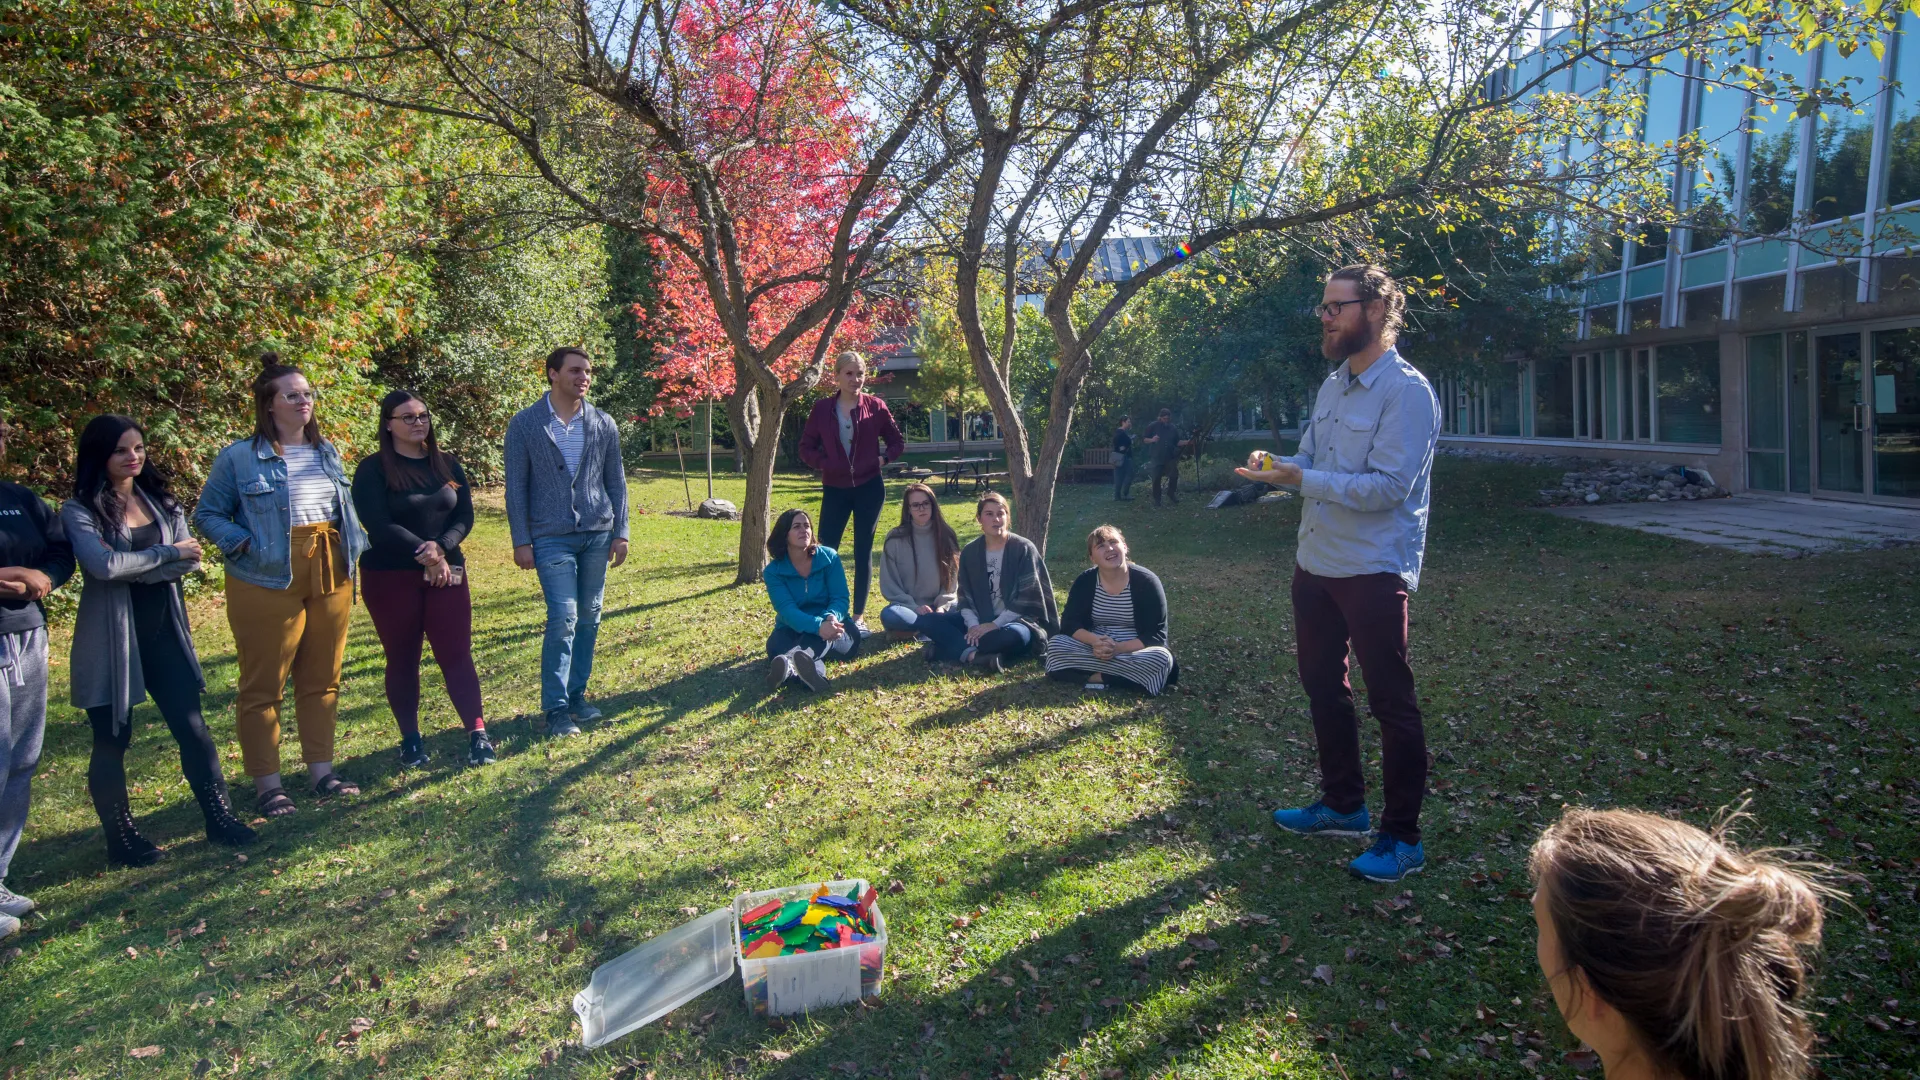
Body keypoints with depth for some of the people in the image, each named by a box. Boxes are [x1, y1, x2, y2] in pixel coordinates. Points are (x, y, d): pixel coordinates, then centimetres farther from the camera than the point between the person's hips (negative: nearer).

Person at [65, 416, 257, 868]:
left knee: (193, 728, 5)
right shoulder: (79, 511, -7)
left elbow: (190, 560, -4)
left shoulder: (162, 502, 7)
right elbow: (103, 565, -22)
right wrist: (166, 553, -12)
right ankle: (122, 839, 19)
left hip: (163, 634, 4)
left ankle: (219, 819, 16)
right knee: (112, 741, 7)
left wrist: (132, 568, -16)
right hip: (111, 639, -4)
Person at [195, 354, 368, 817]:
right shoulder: (240, 458, -5)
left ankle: (321, 769, 24)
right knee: (263, 686, 4)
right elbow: (207, 515, -1)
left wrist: (354, 549, 5)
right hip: (269, 583, -5)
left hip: (331, 579, 5)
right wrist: (244, 543, -15)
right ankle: (266, 782, 14)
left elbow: (345, 509, 18)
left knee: (323, 679, 13)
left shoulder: (327, 452, 12)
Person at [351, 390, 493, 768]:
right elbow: (379, 526, -13)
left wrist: (441, 547, -15)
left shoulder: (447, 465, 9)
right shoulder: (373, 470, -4)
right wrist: (424, 555, -17)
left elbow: (464, 516, 3)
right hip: (391, 578, -3)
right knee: (402, 660, 7)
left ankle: (477, 733, -1)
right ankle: (411, 739, 18)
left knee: (457, 654, -2)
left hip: (447, 573, 3)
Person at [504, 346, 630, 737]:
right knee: (564, 618, -10)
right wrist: (521, 541, -5)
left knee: (588, 618, 8)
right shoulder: (525, 424, -2)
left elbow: (616, 482, 10)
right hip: (551, 537, -4)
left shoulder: (603, 425, 6)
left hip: (597, 535, 4)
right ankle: (556, 707, 0)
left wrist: (620, 532, 5)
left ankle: (577, 695, 20)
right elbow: (516, 486, -1)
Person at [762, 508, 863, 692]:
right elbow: (787, 610, -20)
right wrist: (818, 626, -41)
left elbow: (840, 599, -10)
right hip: (794, 630, 0)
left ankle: (789, 664, -71)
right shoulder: (774, 571, -6)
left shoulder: (829, 557, -3)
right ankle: (815, 673, -69)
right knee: (775, 643, -35)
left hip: (834, 630, 0)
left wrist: (832, 618, -36)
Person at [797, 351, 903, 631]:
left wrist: (883, 458, -10)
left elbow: (898, 442, 6)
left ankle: (858, 616, 14)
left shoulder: (875, 407, -2)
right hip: (835, 489, 1)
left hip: (869, 489, 0)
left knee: (863, 552, 5)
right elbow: (806, 447, 4)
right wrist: (823, 463, -12)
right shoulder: (822, 408, 0)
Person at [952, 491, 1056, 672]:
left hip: (1020, 620, -3)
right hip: (982, 621, 4)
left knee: (1013, 636, -41)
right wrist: (973, 625, -16)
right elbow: (966, 596, 3)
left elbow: (1027, 597, -13)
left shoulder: (1023, 549, -7)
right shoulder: (969, 552, 6)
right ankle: (977, 656, -33)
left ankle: (960, 651, -30)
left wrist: (995, 625, -18)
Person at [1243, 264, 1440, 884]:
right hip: (1315, 563, 9)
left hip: (1373, 572, -9)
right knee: (1322, 687, 18)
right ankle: (1343, 806, 35)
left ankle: (1402, 839, 13)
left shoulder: (1406, 391, -15)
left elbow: (1388, 487, -23)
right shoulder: (1333, 385, 12)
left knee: (1391, 703, 1)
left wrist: (1302, 479, -24)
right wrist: (1276, 465, -3)